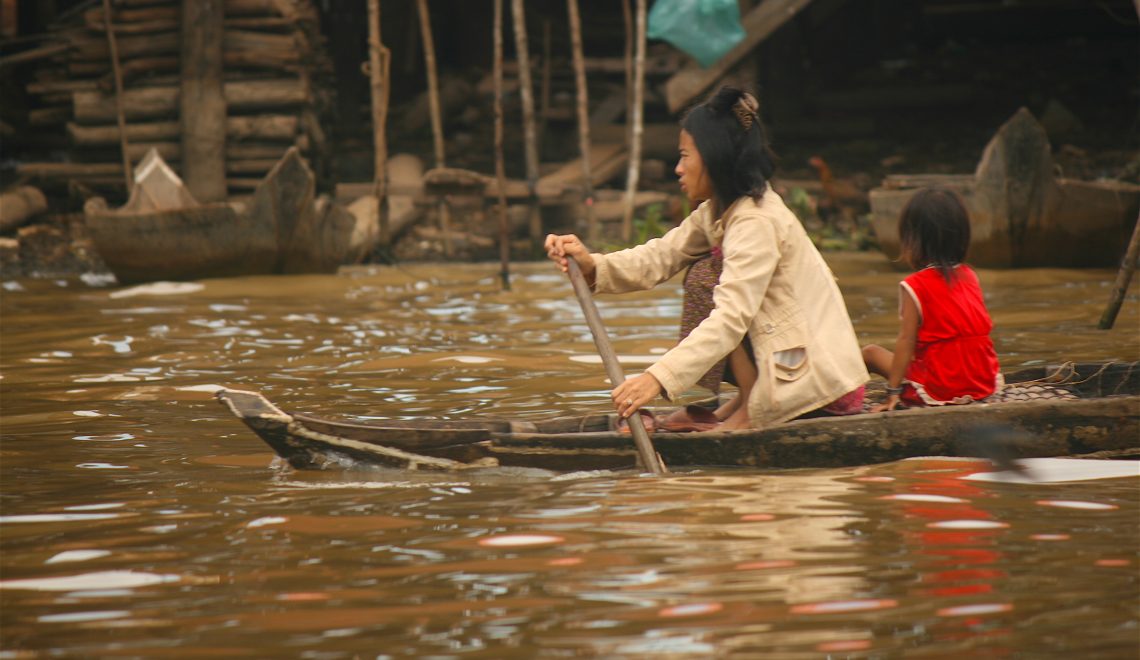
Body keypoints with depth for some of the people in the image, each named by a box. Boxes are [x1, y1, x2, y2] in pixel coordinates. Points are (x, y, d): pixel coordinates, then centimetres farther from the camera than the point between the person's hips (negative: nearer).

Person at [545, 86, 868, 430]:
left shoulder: (756, 222, -21)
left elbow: (730, 319, -31)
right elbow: (661, 256, 2)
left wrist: (658, 378, -40)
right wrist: (593, 265, -15)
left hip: (821, 376, -10)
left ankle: (750, 409, -8)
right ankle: (747, 398, 9)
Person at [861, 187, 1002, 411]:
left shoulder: (914, 286, -10)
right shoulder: (970, 276, 7)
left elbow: (906, 341, -11)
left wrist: (893, 391, -7)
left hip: (939, 389, -5)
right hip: (986, 383, 6)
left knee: (870, 352, 10)